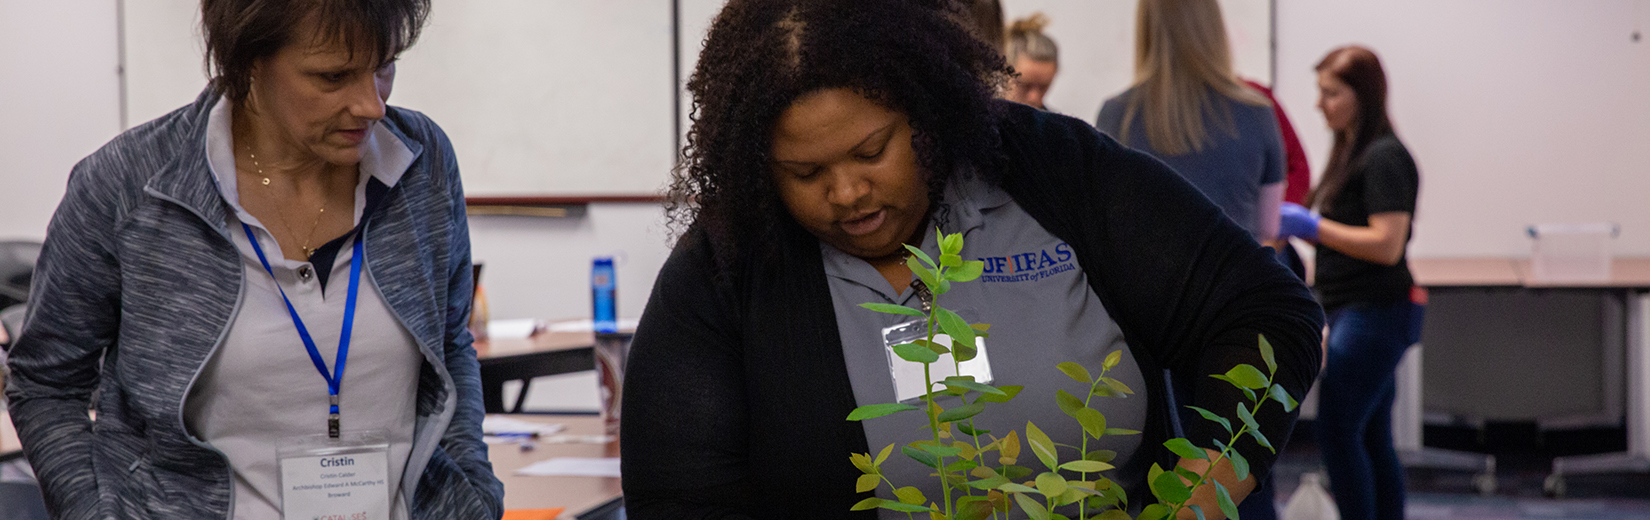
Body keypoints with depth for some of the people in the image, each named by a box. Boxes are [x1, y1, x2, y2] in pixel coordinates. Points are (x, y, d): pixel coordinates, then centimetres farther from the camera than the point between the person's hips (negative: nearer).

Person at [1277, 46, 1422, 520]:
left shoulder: (1385, 158, -14)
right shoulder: (1352, 154, 16)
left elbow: (1386, 244, -22)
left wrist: (1311, 225, -20)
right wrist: (1293, 225, 8)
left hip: (1373, 316, -10)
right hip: (1356, 315, 10)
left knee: (1336, 433, -10)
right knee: (1371, 441, 11)